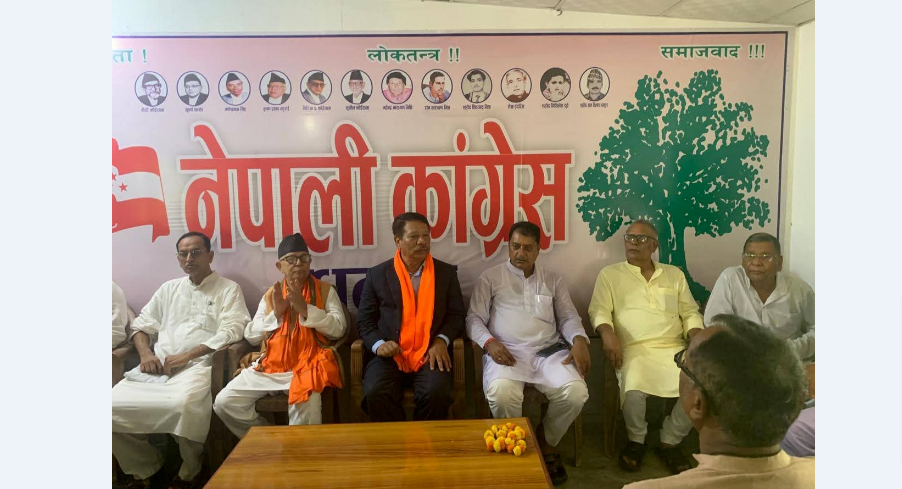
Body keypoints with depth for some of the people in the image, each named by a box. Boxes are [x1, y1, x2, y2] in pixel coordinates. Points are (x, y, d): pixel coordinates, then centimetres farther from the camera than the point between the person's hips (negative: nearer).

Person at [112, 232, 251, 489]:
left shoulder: (228, 289, 6)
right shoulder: (169, 288, 22)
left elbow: (231, 332, -7)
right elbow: (140, 324, 21)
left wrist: (186, 356, -15)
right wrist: (145, 354, 0)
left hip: (198, 365, -5)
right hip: (157, 367, 5)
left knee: (183, 404, -36)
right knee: (114, 405, -17)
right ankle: (143, 466, 7)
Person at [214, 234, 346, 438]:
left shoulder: (325, 290, 6)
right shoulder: (271, 295, 15)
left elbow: (338, 328, -5)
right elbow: (250, 336, 11)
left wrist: (304, 308, -14)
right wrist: (276, 313, -5)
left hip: (308, 365, -4)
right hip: (271, 365, 4)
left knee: (306, 404, -34)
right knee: (224, 402, -10)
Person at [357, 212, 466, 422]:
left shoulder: (446, 272, 9)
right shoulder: (377, 274, 6)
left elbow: (457, 315, 9)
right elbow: (365, 320, 8)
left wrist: (441, 341, -9)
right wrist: (378, 344, -11)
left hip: (430, 355, 0)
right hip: (389, 355, 0)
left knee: (436, 393, -28)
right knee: (376, 394, -28)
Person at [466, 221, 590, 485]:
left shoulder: (553, 279, 20)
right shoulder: (490, 277, 11)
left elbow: (568, 316, 14)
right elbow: (474, 318, 5)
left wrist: (579, 340, -8)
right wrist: (490, 342, -15)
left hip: (549, 350, 3)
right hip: (507, 352, -2)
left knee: (576, 392, -26)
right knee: (501, 393, -35)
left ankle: (546, 441, 5)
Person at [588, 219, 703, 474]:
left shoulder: (674, 274, 19)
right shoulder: (609, 274, 10)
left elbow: (690, 313, 17)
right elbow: (599, 310, 1)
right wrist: (608, 333, -20)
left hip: (673, 348, 3)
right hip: (634, 349, -3)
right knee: (633, 389, -33)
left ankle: (670, 441, 4)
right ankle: (635, 440, 1)